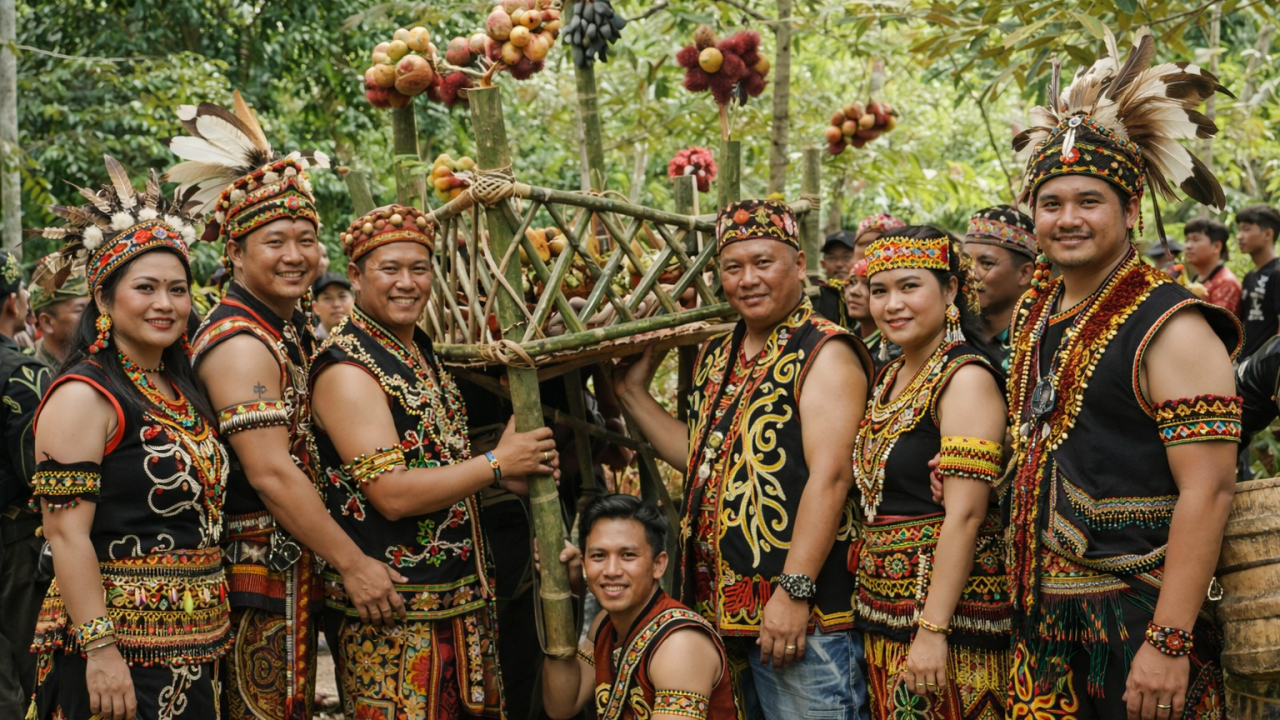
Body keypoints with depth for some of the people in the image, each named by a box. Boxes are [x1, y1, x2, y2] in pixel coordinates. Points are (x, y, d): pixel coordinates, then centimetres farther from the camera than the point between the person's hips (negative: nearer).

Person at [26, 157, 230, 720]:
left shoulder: (183, 392, 13)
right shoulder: (84, 395, -10)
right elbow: (66, 532, -16)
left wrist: (215, 634, 16)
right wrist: (99, 650, -21)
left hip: (195, 648, 8)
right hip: (119, 650, -8)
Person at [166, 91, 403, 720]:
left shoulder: (293, 329, 13)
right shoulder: (240, 343, -17)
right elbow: (272, 475, -23)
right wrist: (352, 563, -20)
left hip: (298, 569, 10)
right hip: (259, 571, -9)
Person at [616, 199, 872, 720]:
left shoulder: (824, 353, -9)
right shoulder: (716, 357, 15)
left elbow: (829, 477, -18)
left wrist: (794, 593, -23)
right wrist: (633, 394, 19)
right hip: (725, 610, 8)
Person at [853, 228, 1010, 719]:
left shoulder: (966, 378, -12)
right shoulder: (890, 378, 14)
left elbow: (964, 514, -19)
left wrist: (932, 629, -23)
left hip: (946, 604, -8)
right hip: (884, 605, 8)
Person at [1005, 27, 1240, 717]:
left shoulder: (1170, 327, -12)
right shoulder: (1035, 313, 10)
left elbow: (1207, 491, -18)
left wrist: (1170, 643, -24)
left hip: (1136, 624, -7)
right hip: (1044, 621, 7)